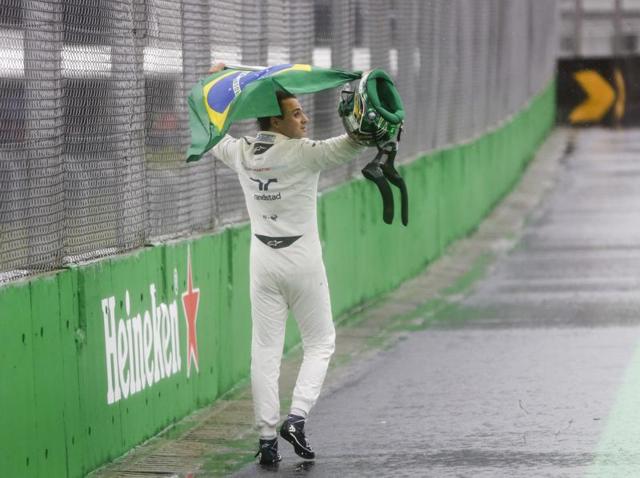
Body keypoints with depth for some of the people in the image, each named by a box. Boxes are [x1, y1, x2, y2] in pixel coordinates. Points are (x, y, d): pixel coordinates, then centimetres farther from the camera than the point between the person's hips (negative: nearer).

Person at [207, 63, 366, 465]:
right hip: (303, 260, -4)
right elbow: (349, 146, -25)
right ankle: (297, 418, -5)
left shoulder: (241, 153, 0)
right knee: (320, 342, 12)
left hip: (263, 260, 4)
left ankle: (268, 437, 3)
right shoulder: (303, 154, -15)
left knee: (266, 349, 6)